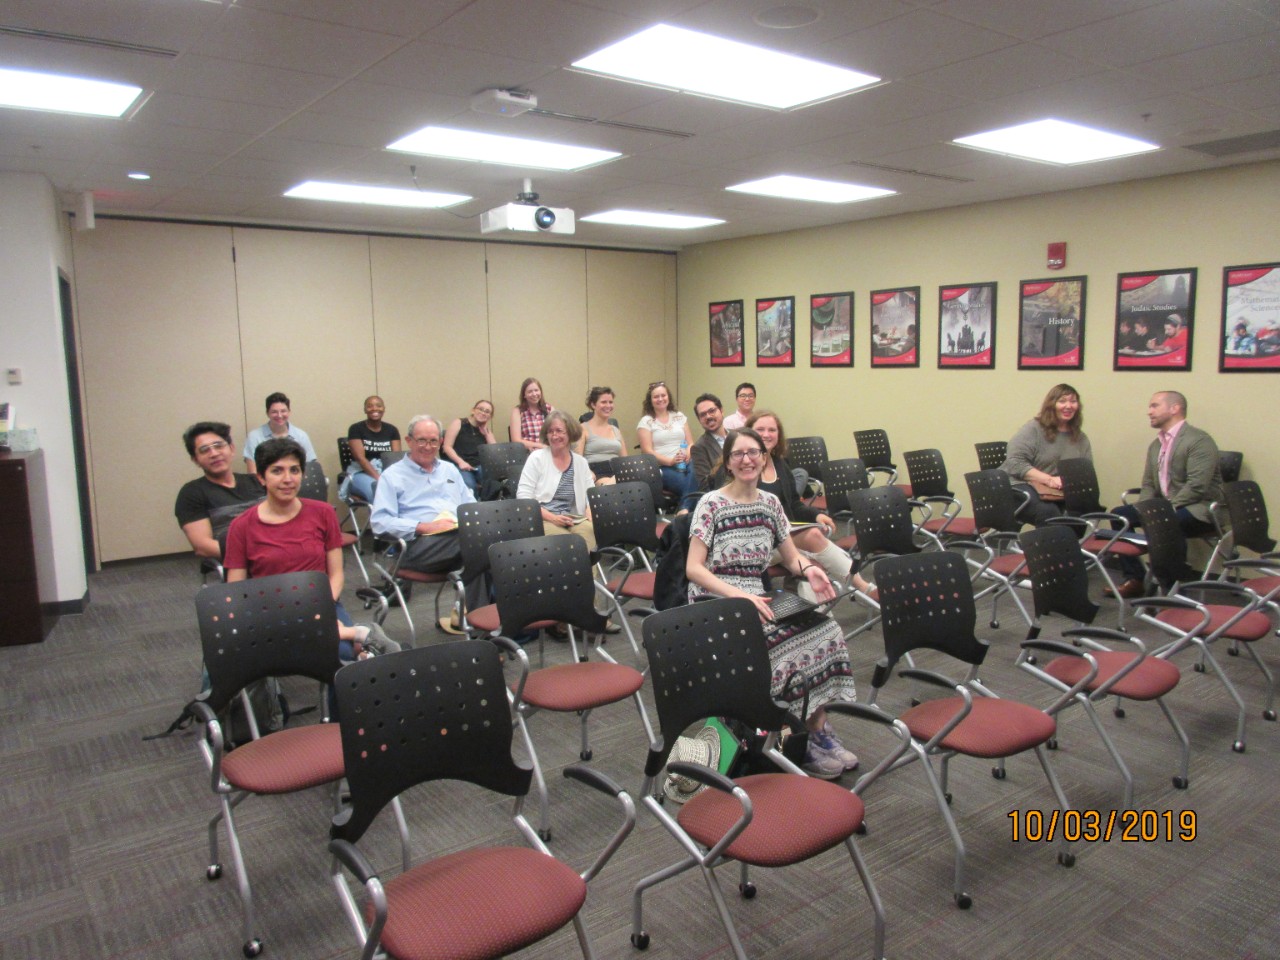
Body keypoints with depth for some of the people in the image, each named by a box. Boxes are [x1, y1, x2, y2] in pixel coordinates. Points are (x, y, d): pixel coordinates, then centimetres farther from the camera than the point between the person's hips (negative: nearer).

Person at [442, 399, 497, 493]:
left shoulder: (486, 430, 21)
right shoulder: (459, 423, 9)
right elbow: (447, 447, 0)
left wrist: (486, 432, 7)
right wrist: (460, 462, -15)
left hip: (481, 466, 4)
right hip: (461, 466, -4)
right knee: (469, 487, -36)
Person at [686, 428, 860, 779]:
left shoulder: (770, 503, 11)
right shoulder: (711, 505, -6)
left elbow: (792, 557, 16)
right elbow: (693, 569, -13)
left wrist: (809, 569, -8)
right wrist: (739, 595, -26)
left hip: (755, 602, 6)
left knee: (825, 629, -17)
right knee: (787, 644, -28)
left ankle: (819, 730, -8)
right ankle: (804, 741, -10)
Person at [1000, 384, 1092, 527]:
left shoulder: (1081, 439, 18)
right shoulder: (1033, 429, 0)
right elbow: (1015, 464, -11)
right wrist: (1049, 480, -18)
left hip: (1060, 496, 5)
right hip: (1020, 488, -5)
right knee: (1047, 511, -36)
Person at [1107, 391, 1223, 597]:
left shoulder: (1199, 440, -13)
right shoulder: (1156, 444, 15)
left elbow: (1197, 487, -22)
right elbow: (1148, 484, 16)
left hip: (1199, 510, -8)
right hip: (1166, 508, 9)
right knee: (1119, 514, -4)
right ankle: (1134, 579, -2)